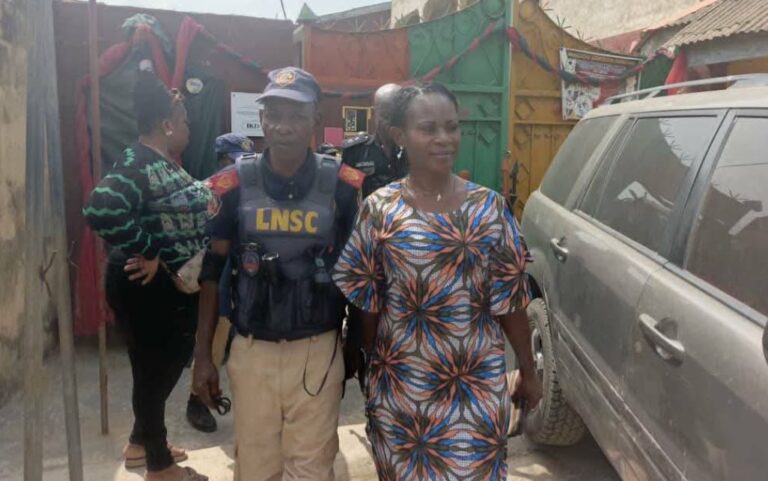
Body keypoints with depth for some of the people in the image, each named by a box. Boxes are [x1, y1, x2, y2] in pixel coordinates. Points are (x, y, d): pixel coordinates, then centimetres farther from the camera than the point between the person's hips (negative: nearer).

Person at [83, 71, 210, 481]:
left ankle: (141, 443, 41)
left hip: (174, 285, 10)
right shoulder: (137, 164, -20)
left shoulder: (164, 163, 10)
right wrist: (147, 252, -26)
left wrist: (206, 201, 1)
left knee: (167, 363, 21)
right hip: (147, 288, -10)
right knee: (154, 368, 6)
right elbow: (101, 210, -35)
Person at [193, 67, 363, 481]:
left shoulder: (343, 186, -6)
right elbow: (211, 272, 4)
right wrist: (203, 354, 4)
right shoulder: (235, 184, -3)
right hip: (252, 351, 1)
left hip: (318, 351, -1)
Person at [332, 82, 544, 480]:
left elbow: (510, 295, 0)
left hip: (478, 380, 0)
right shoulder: (380, 209, -5)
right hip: (401, 381, 0)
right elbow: (366, 300, 2)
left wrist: (528, 371, 4)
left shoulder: (489, 208, -3)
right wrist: (371, 368, 8)